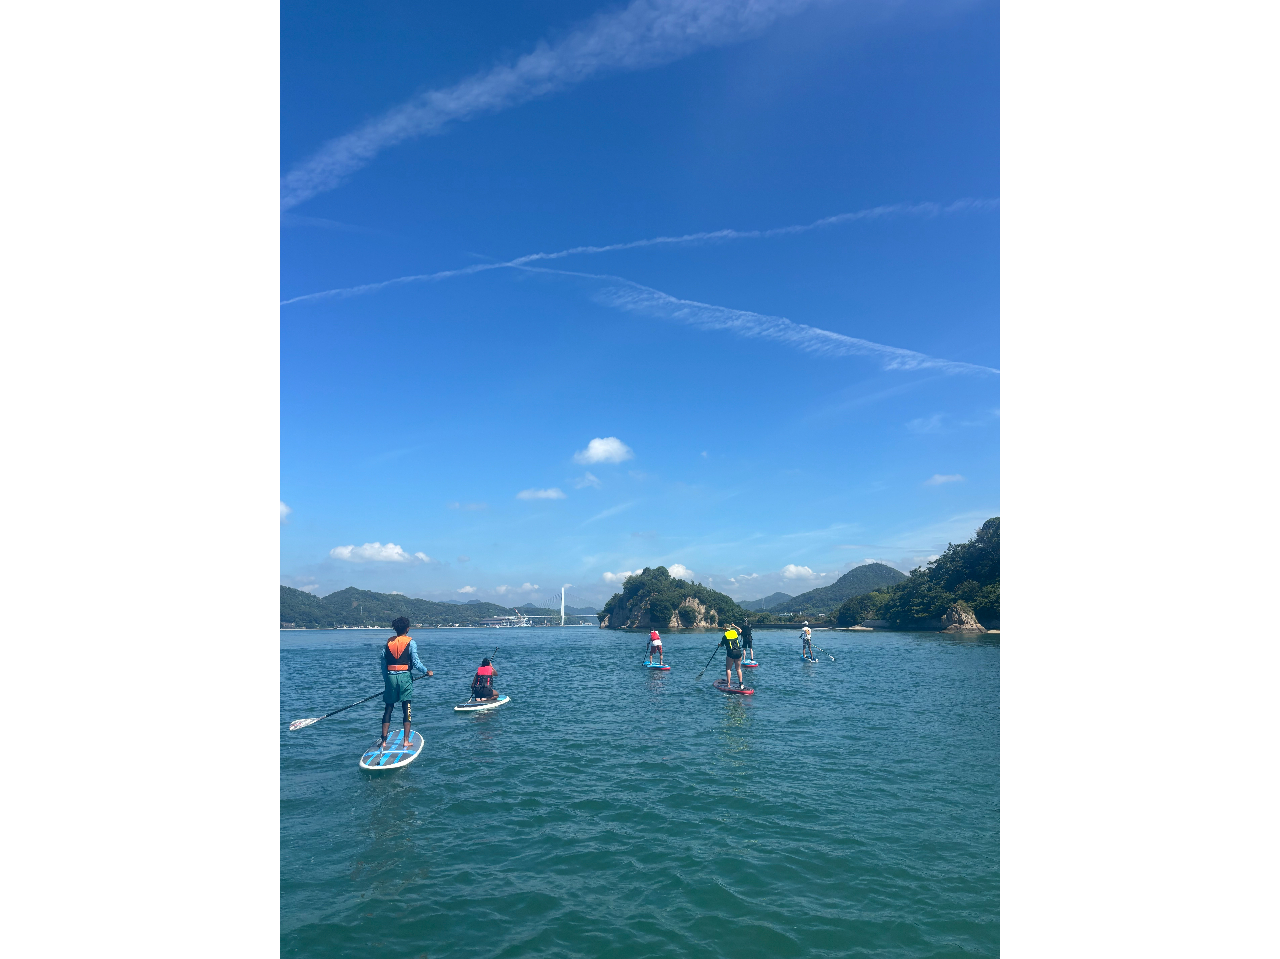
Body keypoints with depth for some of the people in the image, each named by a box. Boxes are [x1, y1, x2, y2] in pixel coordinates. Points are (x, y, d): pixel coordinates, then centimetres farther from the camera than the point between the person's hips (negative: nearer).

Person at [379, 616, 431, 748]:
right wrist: (427, 671, 6)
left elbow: (383, 661, 7)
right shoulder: (410, 642, -3)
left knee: (388, 709, 11)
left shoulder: (388, 642, 8)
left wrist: (386, 680, 14)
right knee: (407, 709, 3)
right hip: (405, 676, -3)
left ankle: (383, 741, 12)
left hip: (390, 677, 3)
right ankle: (406, 741, 2)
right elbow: (415, 662, -8)